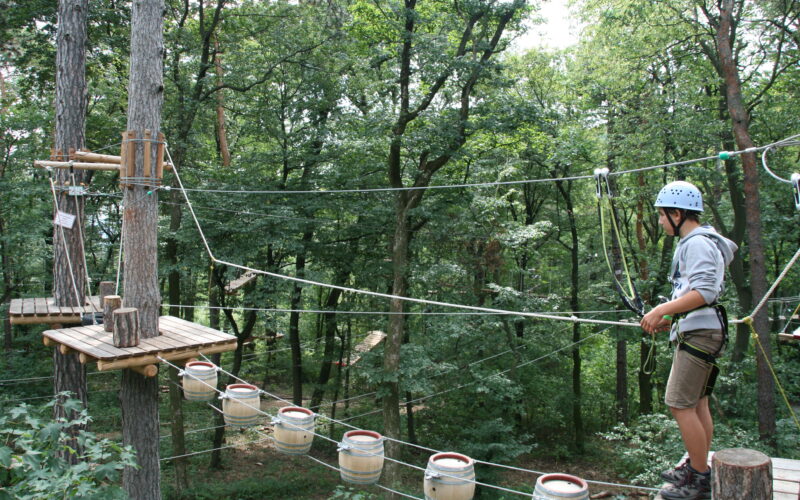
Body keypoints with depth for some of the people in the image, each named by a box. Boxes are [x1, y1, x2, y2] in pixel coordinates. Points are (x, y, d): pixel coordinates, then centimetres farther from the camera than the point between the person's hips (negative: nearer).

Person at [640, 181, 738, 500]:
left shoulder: (697, 243, -13)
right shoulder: (693, 243, 20)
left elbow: (704, 293, -24)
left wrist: (662, 310, -23)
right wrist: (671, 320, 16)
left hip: (698, 333, -11)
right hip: (696, 331, 11)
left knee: (680, 404, -9)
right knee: (697, 404, 14)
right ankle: (696, 467, 22)